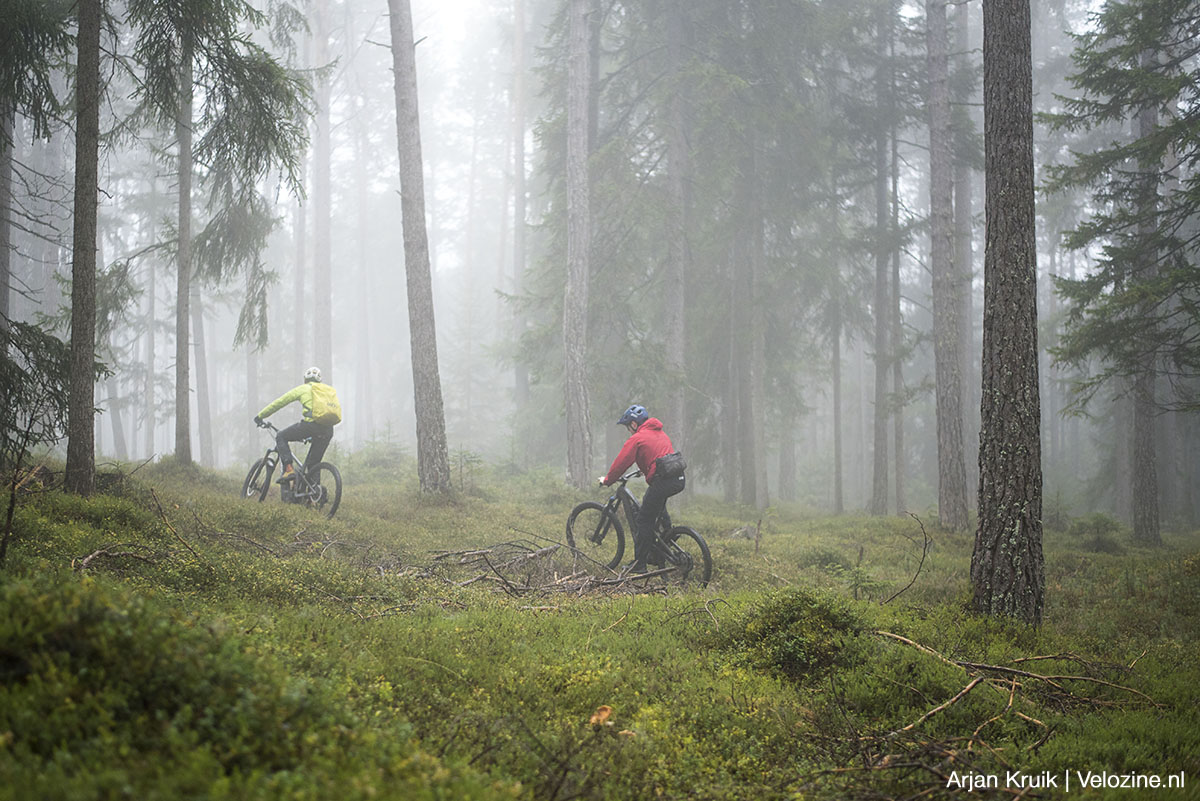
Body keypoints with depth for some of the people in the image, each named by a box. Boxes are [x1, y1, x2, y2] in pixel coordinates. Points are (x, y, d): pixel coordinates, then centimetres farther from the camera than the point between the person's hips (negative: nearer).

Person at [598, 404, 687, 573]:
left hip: (663, 481, -9)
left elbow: (621, 462, -3)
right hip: (679, 479, 9)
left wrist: (607, 480, 10)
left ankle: (638, 564, 4)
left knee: (643, 522, 2)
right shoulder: (660, 433, 21)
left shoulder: (636, 439, -4)